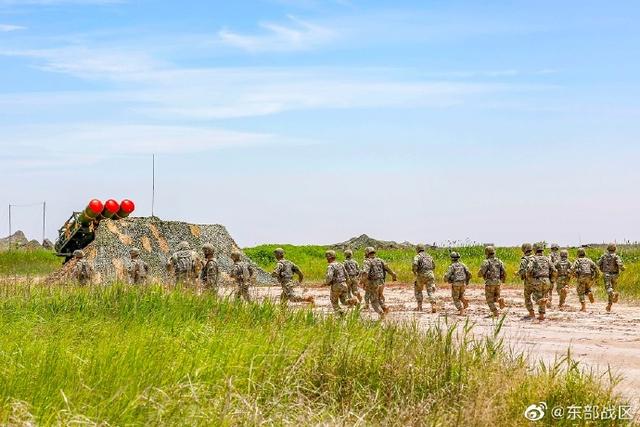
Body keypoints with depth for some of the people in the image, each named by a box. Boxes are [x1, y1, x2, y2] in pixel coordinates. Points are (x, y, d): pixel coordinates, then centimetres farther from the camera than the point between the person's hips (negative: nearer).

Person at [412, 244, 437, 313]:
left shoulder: (417, 257, 0)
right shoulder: (429, 256, 18)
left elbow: (414, 264, -20)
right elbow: (433, 266, 29)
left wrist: (414, 271, -2)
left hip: (421, 276, -3)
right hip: (430, 275, 3)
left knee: (418, 290, 20)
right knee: (431, 292, -3)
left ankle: (419, 306, 18)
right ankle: (433, 306, -25)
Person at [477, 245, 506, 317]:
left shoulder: (486, 262, -9)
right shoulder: (499, 261, 7)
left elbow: (480, 273, -14)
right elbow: (504, 272, 5)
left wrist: (479, 274, 10)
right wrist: (503, 280, 23)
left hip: (489, 283, -5)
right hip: (498, 283, 5)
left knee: (490, 299, 8)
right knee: (495, 298, 18)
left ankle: (495, 312, -2)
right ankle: (500, 300, -14)